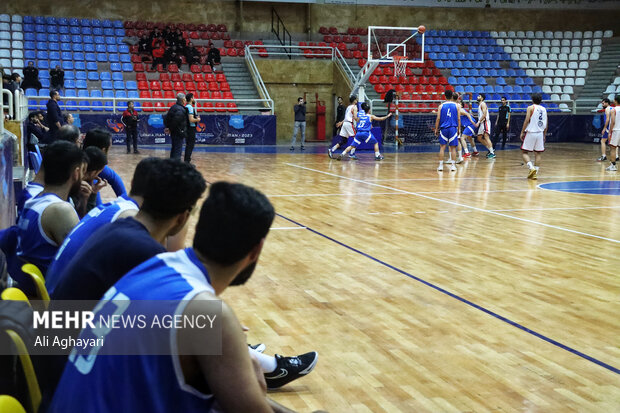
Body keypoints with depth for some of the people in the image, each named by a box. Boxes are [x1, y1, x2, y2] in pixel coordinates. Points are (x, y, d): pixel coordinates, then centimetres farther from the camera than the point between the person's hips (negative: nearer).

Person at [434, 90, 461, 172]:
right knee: (453, 148, 4)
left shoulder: (441, 106, 2)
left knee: (442, 147, 5)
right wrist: (459, 129, 10)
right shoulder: (457, 105, 3)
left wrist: (436, 129, 7)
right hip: (453, 128, 0)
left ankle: (441, 165, 3)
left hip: (443, 128, 0)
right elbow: (458, 119, 3)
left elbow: (438, 118, 0)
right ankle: (452, 165, 2)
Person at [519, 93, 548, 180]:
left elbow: (527, 120, -11)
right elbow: (546, 124, 13)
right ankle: (535, 173, 6)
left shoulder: (531, 108, -3)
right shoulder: (544, 109, 12)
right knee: (538, 153, 10)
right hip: (540, 133, 4)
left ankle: (531, 168, -18)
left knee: (525, 152, 3)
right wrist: (544, 135, 21)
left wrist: (522, 132, -7)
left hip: (530, 133, -4)